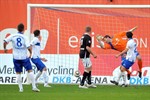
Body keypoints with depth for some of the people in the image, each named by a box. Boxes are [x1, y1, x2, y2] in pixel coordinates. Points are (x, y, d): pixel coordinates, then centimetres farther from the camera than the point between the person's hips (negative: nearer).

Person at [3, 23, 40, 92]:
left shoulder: (13, 36, -2)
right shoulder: (24, 37, -7)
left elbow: (5, 42, -7)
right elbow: (28, 47, -14)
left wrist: (5, 48, 10)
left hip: (16, 57, 2)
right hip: (24, 57, -2)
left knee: (18, 73, 9)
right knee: (30, 71, 2)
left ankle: (20, 88, 4)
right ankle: (34, 87, -3)